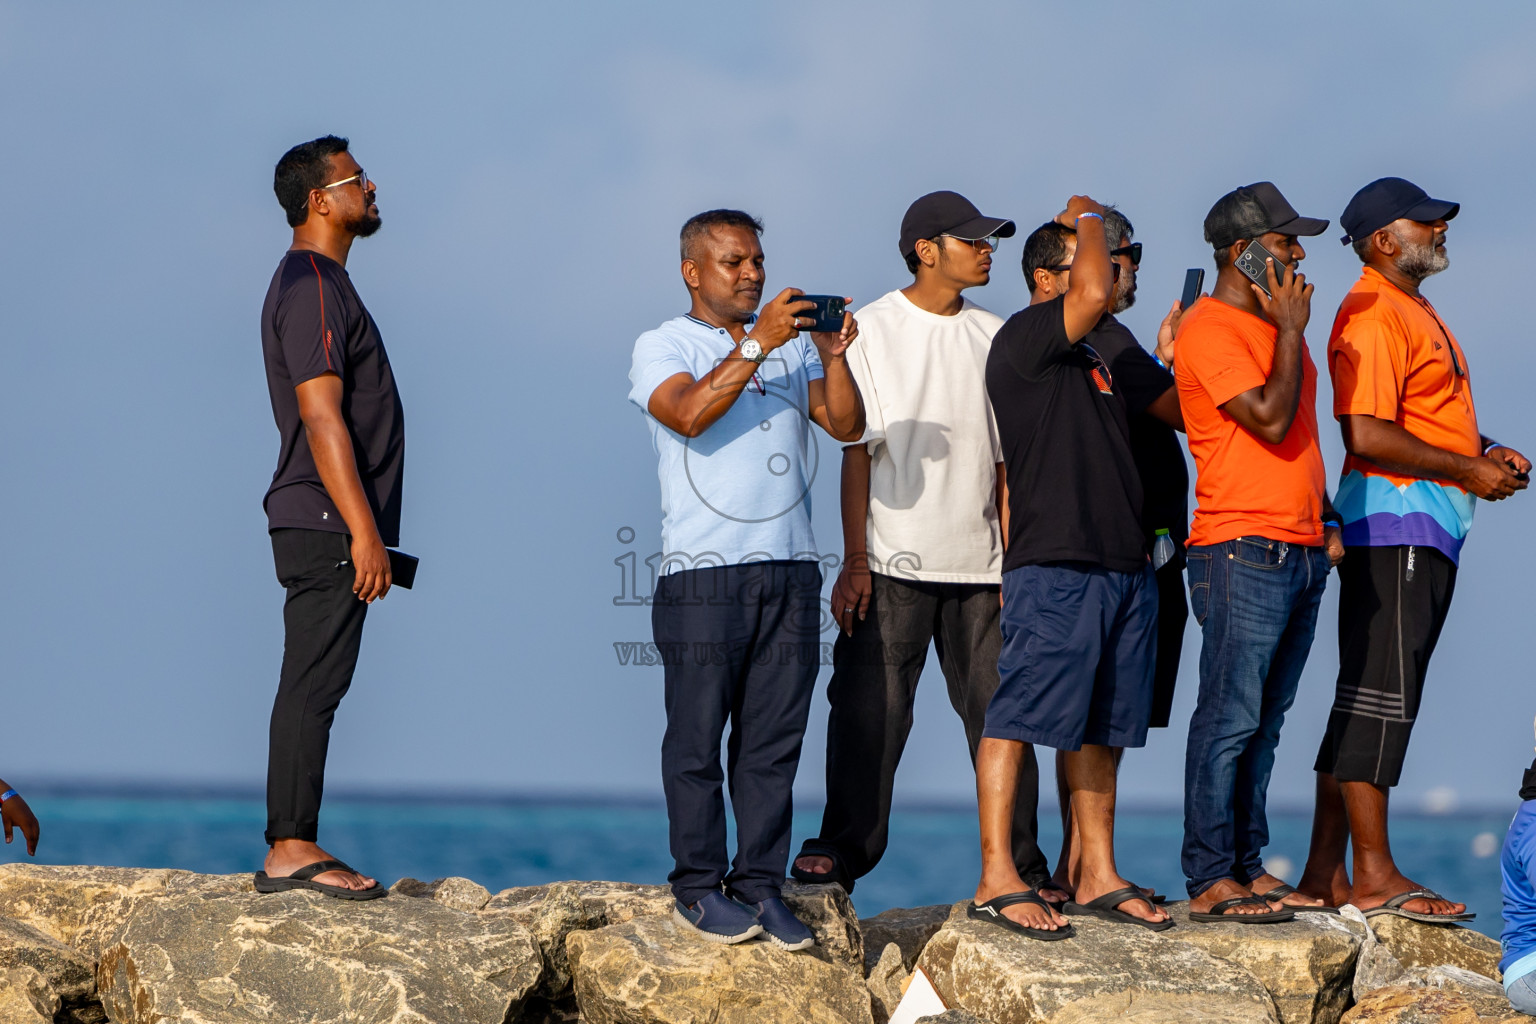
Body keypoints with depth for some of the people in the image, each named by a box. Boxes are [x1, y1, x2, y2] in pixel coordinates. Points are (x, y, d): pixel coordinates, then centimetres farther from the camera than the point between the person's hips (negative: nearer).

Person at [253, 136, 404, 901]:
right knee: (312, 688, -10)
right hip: (327, 523, -10)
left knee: (312, 688, 9)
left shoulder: (318, 283, 20)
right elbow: (321, 416, -19)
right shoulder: (313, 287, -12)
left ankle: (291, 850, 11)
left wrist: (367, 530, 22)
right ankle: (292, 849, -10)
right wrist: (363, 531, -22)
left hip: (324, 527, 10)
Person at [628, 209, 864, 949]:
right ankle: (698, 888, 3)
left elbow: (847, 425, 9)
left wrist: (833, 356, -7)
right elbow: (689, 414, -14)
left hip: (789, 569, 4)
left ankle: (759, 884, 7)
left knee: (774, 740, 2)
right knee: (699, 737, -3)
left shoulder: (791, 346, 19)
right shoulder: (664, 347, 6)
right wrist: (757, 344, -19)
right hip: (704, 574, -4)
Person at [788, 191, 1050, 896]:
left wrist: (1016, 560, 6)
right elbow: (857, 450, -2)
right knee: (870, 712, -5)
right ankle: (842, 852, 4)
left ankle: (1021, 864, 9)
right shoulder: (873, 329, 1)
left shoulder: (994, 337, 12)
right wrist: (853, 562, -8)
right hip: (894, 563, -3)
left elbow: (1007, 458, 14)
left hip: (980, 565, 4)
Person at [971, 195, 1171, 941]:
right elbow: (1092, 293, -22)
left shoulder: (1092, 354, 22)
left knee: (1100, 728, 10)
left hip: (1123, 564, 9)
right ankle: (997, 880, -9)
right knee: (1017, 717, -8)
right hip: (1052, 567, -9)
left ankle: (1099, 877, 14)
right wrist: (1089, 220, -8)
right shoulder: (1024, 339, -6)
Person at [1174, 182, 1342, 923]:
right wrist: (1291, 329, -10)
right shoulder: (1210, 329, -9)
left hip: (1300, 550, 9)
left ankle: (1248, 866, 12)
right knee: (1231, 717, -9)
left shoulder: (1272, 325, 19)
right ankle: (1209, 881, -8)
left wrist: (1325, 520, 18)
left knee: (1263, 722, 9)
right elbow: (1270, 420, -19)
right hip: (1243, 553, -9)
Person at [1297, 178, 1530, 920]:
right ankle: (1373, 874, -11)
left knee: (1368, 699, 9)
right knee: (1379, 693, -10)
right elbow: (1368, 434, -21)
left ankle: (1326, 873, 12)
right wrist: (1468, 469, -15)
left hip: (1429, 528, 10)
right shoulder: (1371, 315, -12)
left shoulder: (1416, 313, 22)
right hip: (1390, 519, -10)